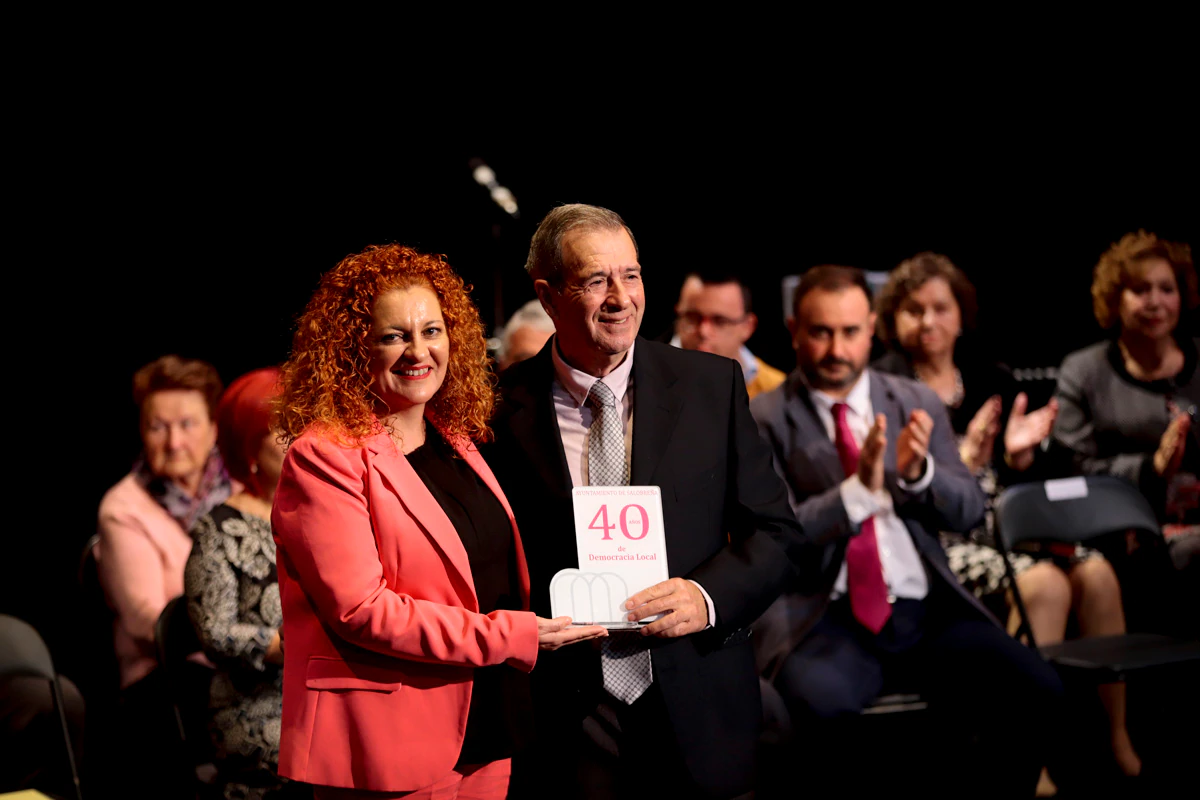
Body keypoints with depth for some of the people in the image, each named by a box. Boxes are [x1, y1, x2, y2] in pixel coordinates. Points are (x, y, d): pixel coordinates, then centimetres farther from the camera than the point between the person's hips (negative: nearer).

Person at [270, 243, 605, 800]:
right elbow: (358, 609, -19)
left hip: (488, 735, 7)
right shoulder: (324, 457, -11)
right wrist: (509, 636, -18)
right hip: (388, 753, -7)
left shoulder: (456, 442, 13)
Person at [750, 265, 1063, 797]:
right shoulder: (764, 420, 2)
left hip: (927, 613, 4)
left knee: (1036, 690, -20)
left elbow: (969, 511, 10)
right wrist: (859, 489, -20)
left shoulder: (918, 404, 13)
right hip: (824, 621, -4)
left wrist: (919, 472, -11)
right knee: (820, 707, -36)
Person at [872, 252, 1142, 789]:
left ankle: (1119, 744, -12)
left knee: (1096, 573, -22)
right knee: (1043, 583, -30)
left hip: (1002, 524, 6)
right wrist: (963, 460, -21)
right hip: (934, 539, -5)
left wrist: (1020, 454, -3)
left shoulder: (992, 381, 17)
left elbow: (1016, 487, 18)